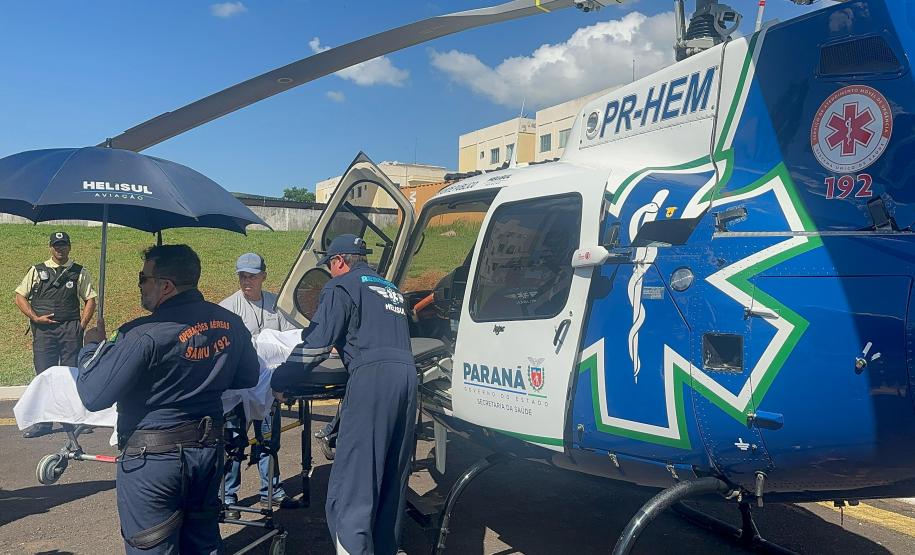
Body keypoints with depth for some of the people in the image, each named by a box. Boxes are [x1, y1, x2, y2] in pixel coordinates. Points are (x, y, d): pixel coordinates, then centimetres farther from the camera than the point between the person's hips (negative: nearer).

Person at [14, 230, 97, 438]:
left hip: (70, 330, -1)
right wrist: (35, 318, -3)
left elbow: (90, 300, 8)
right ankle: (43, 422, 7)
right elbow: (20, 297, 10)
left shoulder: (79, 272, 9)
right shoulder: (37, 271, 11)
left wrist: (82, 325, -3)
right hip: (43, 329, 1)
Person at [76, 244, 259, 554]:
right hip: (208, 450, 6)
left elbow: (93, 396, -18)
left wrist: (92, 347, -1)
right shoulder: (230, 323, -3)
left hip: (152, 459, -6)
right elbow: (248, 378, 9)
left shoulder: (144, 335, -22)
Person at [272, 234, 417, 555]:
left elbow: (316, 345, -4)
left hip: (371, 378, -8)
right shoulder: (390, 288, 28)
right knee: (393, 476, 15)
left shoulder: (342, 286, 5)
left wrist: (279, 382, 4)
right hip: (406, 374, 8)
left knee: (352, 481, -8)